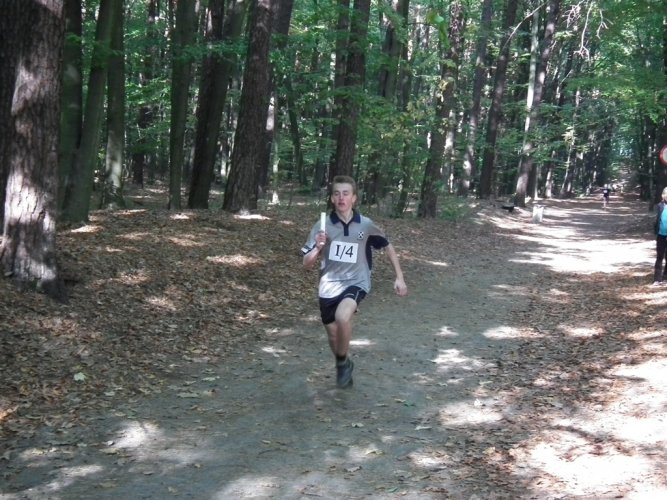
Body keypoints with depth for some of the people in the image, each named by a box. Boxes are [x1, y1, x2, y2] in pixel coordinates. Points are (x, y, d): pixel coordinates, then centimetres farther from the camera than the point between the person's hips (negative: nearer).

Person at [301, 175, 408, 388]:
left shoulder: (366, 225, -7)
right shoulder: (322, 226, -6)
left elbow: (387, 247, 10)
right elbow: (306, 263, -4)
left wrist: (399, 277, 7)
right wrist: (318, 248, -24)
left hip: (356, 282, -2)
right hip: (329, 286, 2)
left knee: (342, 317, -31)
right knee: (334, 336, 12)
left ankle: (342, 363, -6)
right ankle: (344, 366, 45)